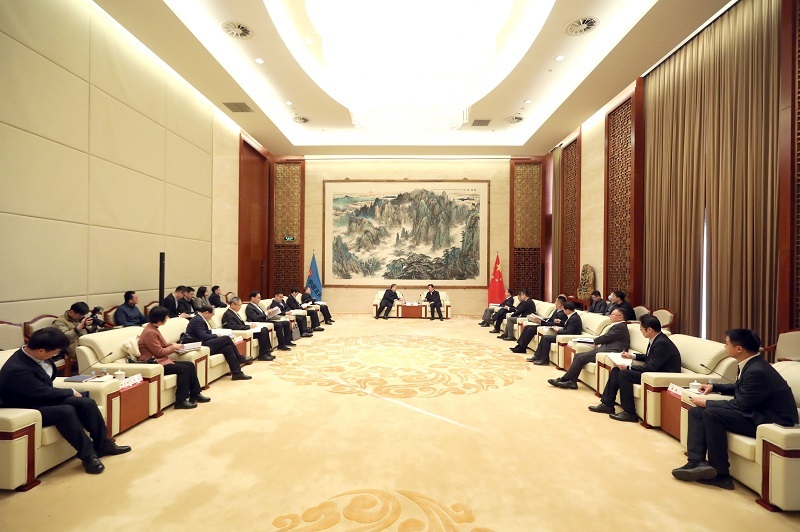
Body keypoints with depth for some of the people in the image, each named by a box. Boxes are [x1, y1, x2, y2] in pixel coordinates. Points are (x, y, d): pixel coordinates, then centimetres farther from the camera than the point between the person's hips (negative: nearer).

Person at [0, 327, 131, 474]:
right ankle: (88, 454, -22)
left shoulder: (32, 353, -4)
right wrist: (71, 392, -8)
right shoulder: (16, 369, -30)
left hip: (44, 398, 8)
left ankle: (102, 444, -1)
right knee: (66, 411, -32)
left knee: (87, 403, -11)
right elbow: (45, 392, -22)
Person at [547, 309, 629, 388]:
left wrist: (594, 340, 6)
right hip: (604, 349, 10)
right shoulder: (618, 326, 24)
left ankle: (563, 379, -9)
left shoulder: (621, 326, -7)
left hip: (609, 352, -10)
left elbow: (607, 337, -12)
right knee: (578, 356, -3)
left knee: (581, 357, -17)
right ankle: (572, 382, -7)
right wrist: (597, 341, 1)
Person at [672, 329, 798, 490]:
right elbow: (738, 388, 22)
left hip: (772, 420, -9)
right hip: (757, 411, 10)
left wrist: (706, 402, -13)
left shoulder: (757, 371, -26)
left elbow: (740, 405, -22)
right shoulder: (751, 364, 4)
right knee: (696, 411, -2)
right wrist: (714, 386, 14)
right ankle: (696, 462, -11)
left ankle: (720, 473, -10)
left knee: (711, 414, -25)